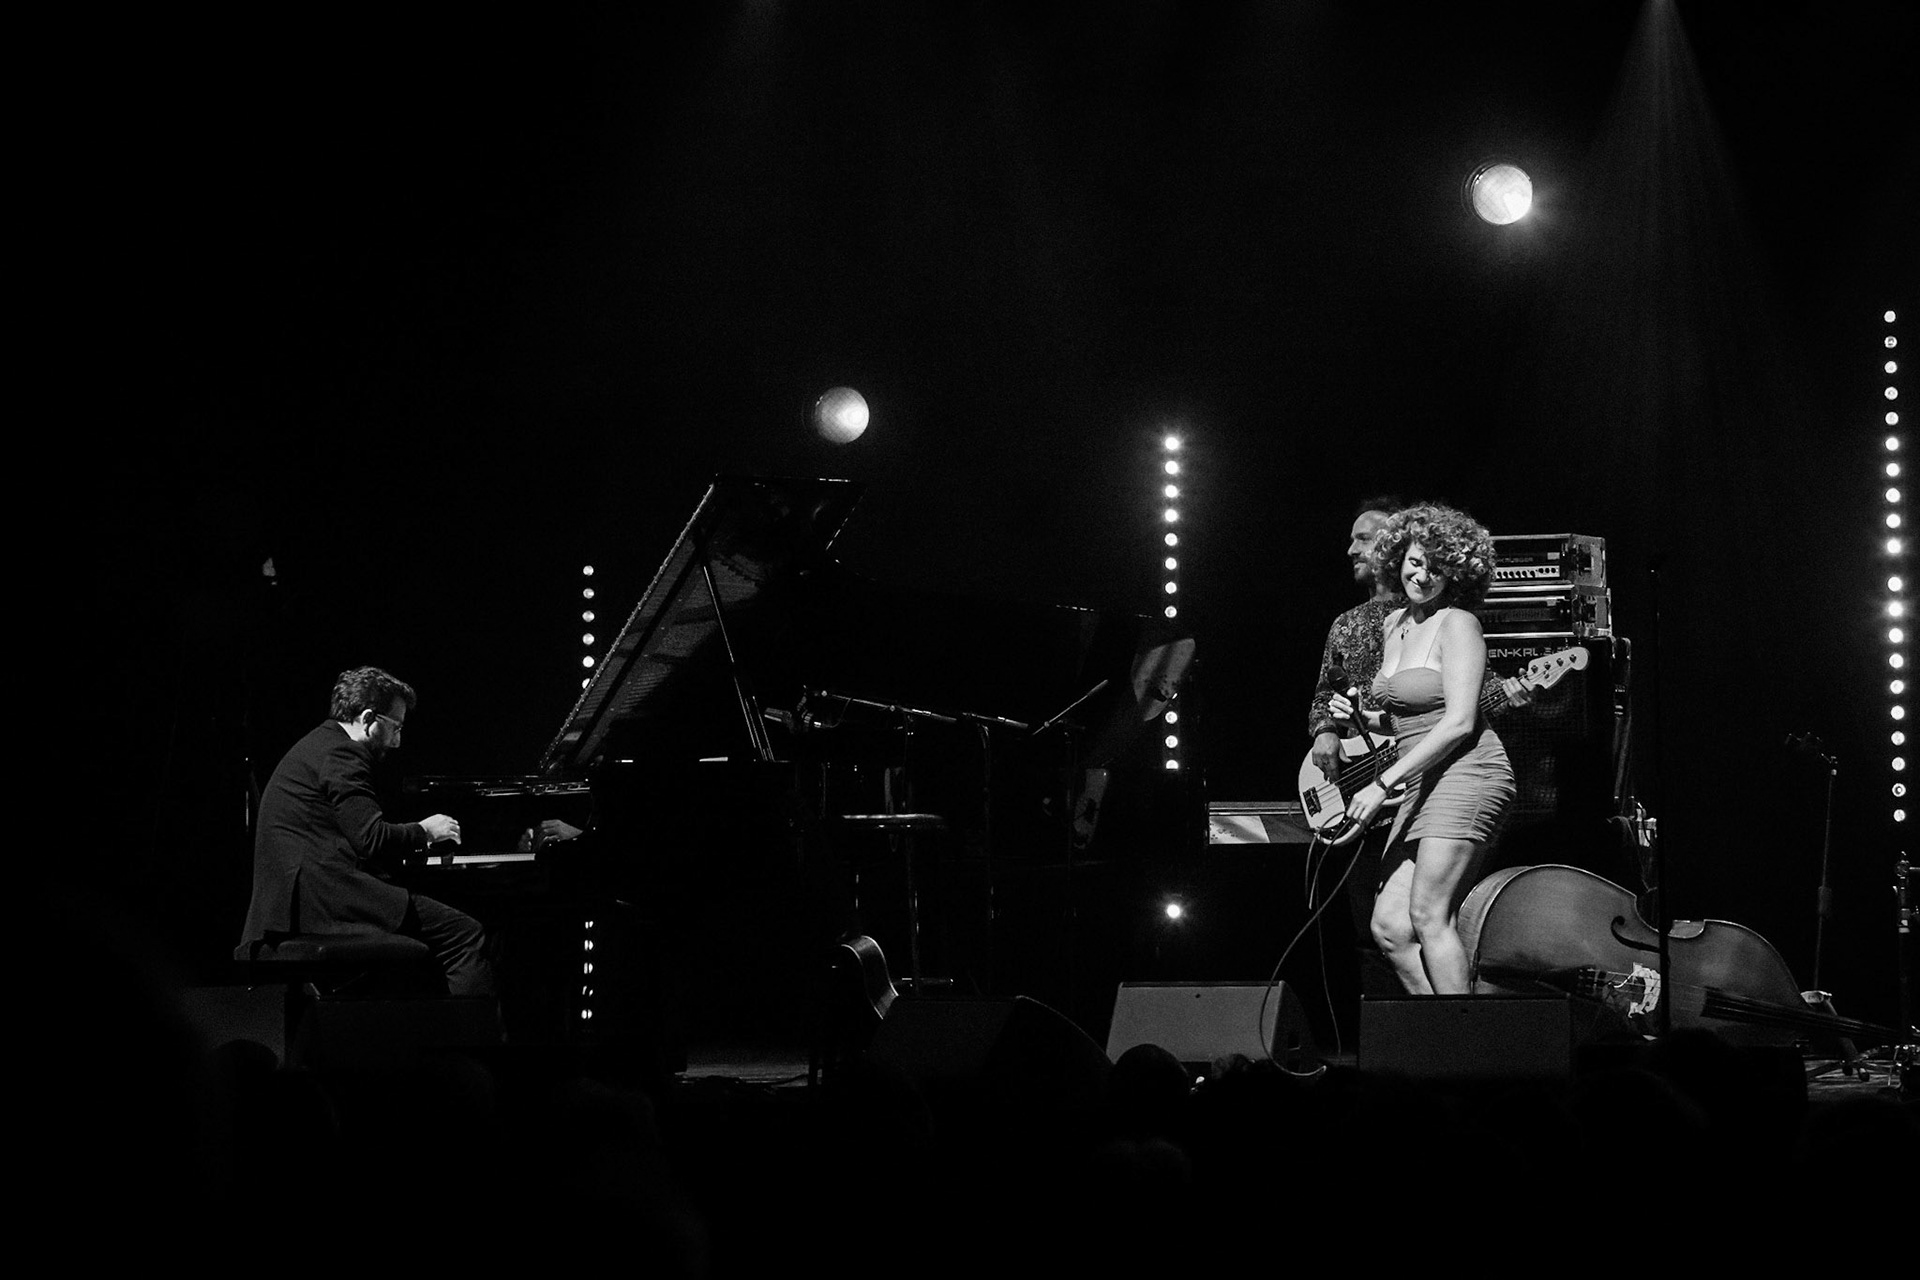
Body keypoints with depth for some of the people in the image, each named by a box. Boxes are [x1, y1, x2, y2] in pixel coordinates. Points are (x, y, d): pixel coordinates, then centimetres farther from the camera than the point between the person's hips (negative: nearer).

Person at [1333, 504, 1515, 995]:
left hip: (1465, 773, -8)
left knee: (1428, 917, -14)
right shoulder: (1394, 624, 17)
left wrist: (1385, 784, -18)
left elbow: (1459, 722, -17)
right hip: (1422, 786, 8)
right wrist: (1360, 716, 6)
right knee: (1389, 927, 0)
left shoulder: (1457, 624, -8)